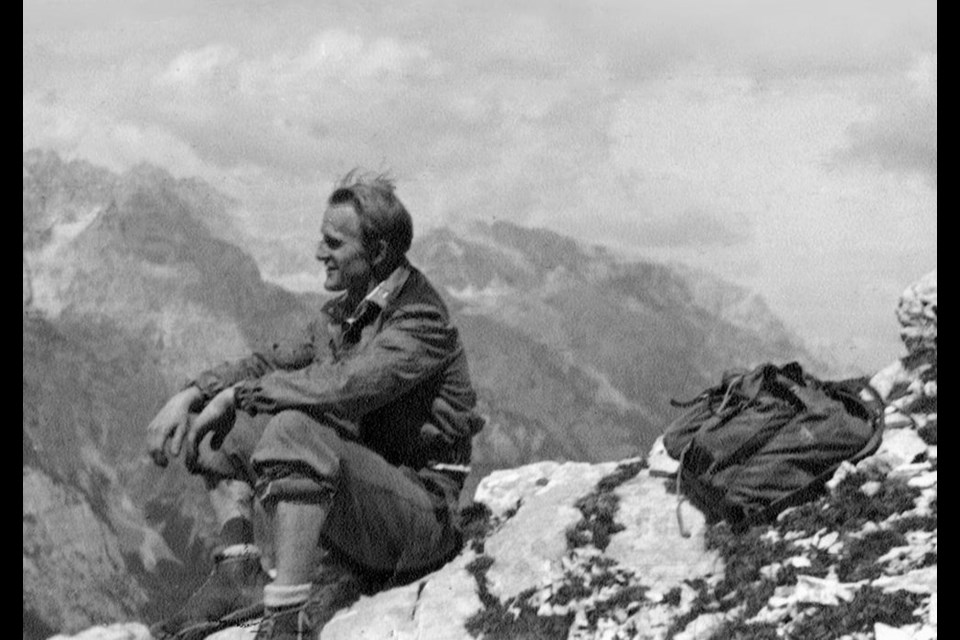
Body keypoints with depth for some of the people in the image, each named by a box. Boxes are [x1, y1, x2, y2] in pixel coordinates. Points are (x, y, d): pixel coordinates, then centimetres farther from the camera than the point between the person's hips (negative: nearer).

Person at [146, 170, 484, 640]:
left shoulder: (421, 321, -16)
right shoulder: (342, 313, 12)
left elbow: (343, 388, -30)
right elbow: (275, 362, 16)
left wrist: (240, 394, -22)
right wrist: (192, 395, -1)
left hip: (421, 515, -9)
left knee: (294, 430, -34)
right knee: (223, 423, 5)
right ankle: (238, 572, -7)